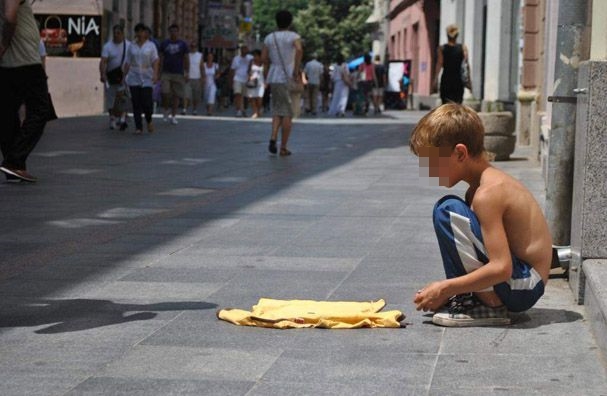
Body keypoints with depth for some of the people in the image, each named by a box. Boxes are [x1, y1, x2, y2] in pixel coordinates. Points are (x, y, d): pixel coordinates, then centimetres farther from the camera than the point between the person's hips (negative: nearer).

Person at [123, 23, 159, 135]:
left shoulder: (151, 45, 4)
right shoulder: (132, 46, 10)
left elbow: (155, 61, -3)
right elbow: (127, 63, 12)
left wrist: (155, 74, -16)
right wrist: (124, 76, 6)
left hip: (147, 78, -2)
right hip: (134, 78, 2)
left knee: (147, 102, -9)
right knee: (136, 103, -1)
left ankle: (149, 120, 20)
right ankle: (138, 127, 4)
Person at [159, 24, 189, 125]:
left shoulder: (182, 44, 6)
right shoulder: (164, 44, 8)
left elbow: (186, 59, 6)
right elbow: (161, 58, 10)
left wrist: (187, 73, -2)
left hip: (178, 74, 0)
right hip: (166, 73, 0)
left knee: (176, 95, 0)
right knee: (165, 93, -13)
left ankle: (173, 116, 7)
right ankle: (166, 111, 11)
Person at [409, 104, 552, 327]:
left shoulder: (487, 193, -21)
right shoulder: (490, 181, 10)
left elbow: (501, 269, -28)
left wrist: (445, 289, -19)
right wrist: (448, 288, 10)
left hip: (522, 288, -10)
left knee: (447, 210, -20)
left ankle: (490, 306, -15)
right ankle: (470, 298, 7)